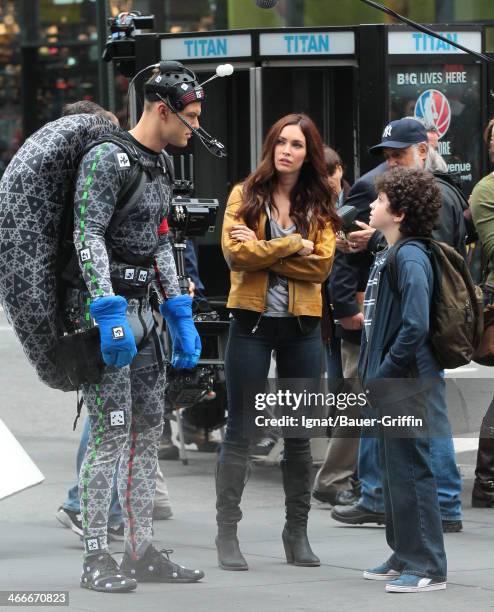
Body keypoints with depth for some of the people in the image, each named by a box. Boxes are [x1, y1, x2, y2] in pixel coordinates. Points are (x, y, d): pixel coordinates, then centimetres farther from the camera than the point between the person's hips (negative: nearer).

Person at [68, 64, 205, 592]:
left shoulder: (158, 166, 16)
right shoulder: (108, 159, -13)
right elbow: (87, 237, -20)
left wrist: (179, 315, 19)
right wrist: (109, 314, -26)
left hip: (140, 307, 9)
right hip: (102, 308, -9)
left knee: (148, 430, 9)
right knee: (111, 434, -11)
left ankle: (141, 551, 13)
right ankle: (96, 558, -8)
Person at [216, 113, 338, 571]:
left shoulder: (319, 204, 6)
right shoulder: (245, 195, 1)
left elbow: (321, 264, -8)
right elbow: (235, 253, -13)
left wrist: (263, 251, -14)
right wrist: (292, 246, -13)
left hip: (302, 327, 2)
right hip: (252, 322, -2)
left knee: (299, 433, 8)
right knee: (240, 431, 0)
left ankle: (297, 532, 17)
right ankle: (227, 532, 3)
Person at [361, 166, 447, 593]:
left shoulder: (410, 259, -18)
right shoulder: (388, 256, 12)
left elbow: (415, 327, -26)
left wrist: (384, 373, -19)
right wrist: (372, 372, 15)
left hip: (410, 384, -10)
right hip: (390, 385, 10)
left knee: (411, 472, -6)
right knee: (395, 470, 17)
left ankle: (427, 567, -1)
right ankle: (405, 556, 27)